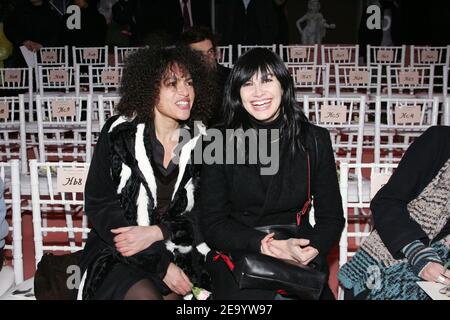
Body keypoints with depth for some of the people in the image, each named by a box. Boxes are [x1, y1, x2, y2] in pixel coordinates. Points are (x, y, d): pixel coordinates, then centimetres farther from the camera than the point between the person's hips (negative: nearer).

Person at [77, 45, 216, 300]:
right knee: (146, 295, -28)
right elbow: (99, 205, -7)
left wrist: (156, 232, -17)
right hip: (117, 252, -2)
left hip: (178, 253, 2)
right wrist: (161, 265, -13)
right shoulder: (120, 133, -4)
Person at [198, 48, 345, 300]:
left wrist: (313, 248, -16)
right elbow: (212, 225, -2)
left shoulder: (315, 140, 3)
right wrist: (264, 244, -18)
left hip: (300, 259, 2)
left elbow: (332, 218, 6)